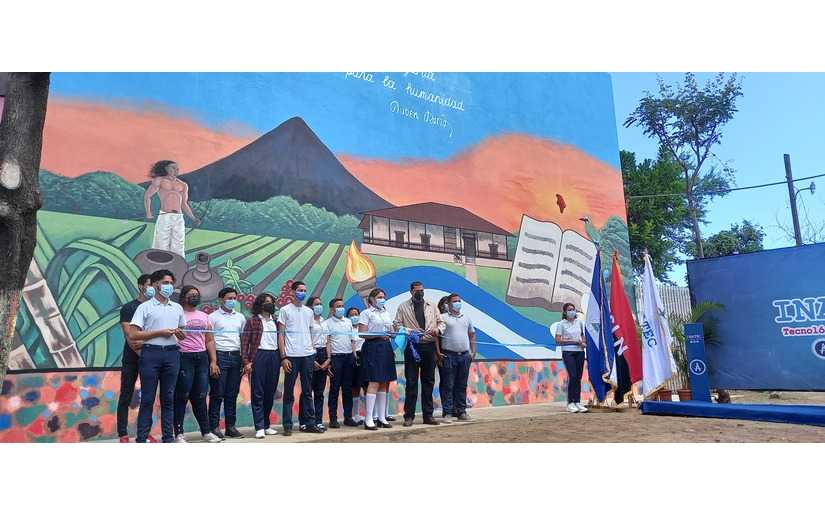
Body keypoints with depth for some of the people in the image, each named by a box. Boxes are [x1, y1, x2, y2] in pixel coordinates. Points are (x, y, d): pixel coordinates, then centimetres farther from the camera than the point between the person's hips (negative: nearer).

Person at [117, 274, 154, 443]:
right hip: (131, 359, -3)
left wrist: (144, 342, -14)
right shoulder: (128, 308, 0)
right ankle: (123, 434, 8)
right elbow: (129, 336, -8)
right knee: (126, 397, 2)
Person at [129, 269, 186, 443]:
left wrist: (180, 333, -2)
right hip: (151, 353, -4)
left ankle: (168, 437, 13)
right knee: (147, 398, 0)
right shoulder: (145, 307, 1)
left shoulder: (177, 308, 15)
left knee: (168, 398, 8)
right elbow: (133, 335, -7)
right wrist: (160, 332, -13)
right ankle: (142, 438, 8)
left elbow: (182, 334, 22)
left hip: (172, 353, 4)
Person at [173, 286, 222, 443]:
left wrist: (213, 361, 8)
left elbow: (210, 340, 16)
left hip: (202, 358, 5)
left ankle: (206, 431, 16)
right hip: (184, 358, -5)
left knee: (200, 397, 10)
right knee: (182, 397, 0)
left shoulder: (204, 316, 15)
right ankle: (179, 434, 8)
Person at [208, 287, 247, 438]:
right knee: (217, 394, -2)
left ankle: (230, 426, 14)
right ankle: (214, 427, 6)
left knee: (232, 394, 8)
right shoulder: (213, 317, 2)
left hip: (236, 356, 4)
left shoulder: (240, 317, 15)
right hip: (219, 356, -4)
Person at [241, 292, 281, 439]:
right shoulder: (252, 321, 2)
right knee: (258, 393, -3)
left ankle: (266, 425, 19)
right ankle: (259, 427, -1)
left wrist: (282, 358, 8)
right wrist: (246, 362, -11)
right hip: (258, 357, -4)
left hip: (274, 357, 5)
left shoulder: (276, 321, 16)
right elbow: (245, 341, -3)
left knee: (270, 393, 8)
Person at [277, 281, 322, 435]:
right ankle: (287, 425, 8)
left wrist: (312, 350, 7)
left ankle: (307, 423, 15)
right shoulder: (285, 310, 1)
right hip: (291, 356, -4)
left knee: (307, 391, 8)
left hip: (308, 355, 5)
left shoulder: (309, 311, 14)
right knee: (289, 392, 2)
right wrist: (283, 357, -9)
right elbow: (280, 334, -2)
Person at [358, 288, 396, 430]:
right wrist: (379, 335, -17)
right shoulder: (366, 313, -1)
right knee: (374, 383, -12)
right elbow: (362, 333, -8)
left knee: (384, 383, 7)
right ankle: (368, 419, -8)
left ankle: (382, 417, 14)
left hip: (386, 348, 7)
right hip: (372, 348, -7)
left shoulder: (386, 313, 19)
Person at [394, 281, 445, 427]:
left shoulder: (432, 306, 15)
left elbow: (441, 322, 15)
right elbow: (397, 325, 1)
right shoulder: (403, 307, 7)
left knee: (428, 382, 8)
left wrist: (438, 329, -7)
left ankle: (428, 415, 16)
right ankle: (409, 416, 6)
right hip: (412, 346, -3)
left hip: (429, 346, 3)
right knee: (411, 382, -1)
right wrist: (408, 331, -16)